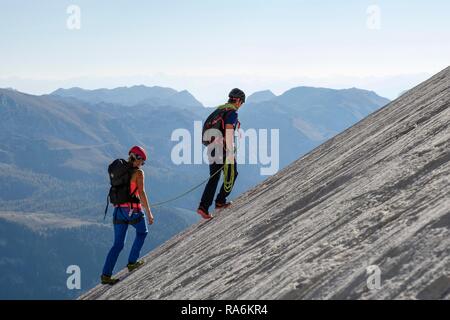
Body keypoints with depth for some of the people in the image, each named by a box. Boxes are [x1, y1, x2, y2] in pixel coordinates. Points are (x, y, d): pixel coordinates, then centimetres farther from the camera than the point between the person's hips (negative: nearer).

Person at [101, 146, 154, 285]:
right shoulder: (138, 172, -8)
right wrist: (148, 213, -7)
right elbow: (141, 193, -13)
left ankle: (106, 274, 0)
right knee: (142, 232, 25)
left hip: (118, 209, 6)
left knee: (118, 244, 9)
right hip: (133, 210, -6)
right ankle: (132, 262, 20)